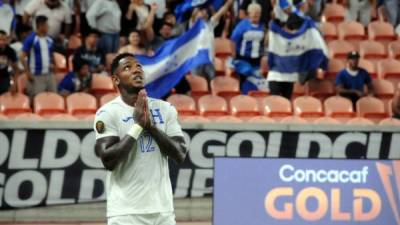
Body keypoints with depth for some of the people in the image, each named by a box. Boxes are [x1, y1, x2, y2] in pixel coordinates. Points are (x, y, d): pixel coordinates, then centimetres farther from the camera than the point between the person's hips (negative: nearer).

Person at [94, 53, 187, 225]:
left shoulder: (165, 109, 8)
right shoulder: (108, 113, -5)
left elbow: (180, 155, 0)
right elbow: (108, 160, -15)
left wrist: (151, 125, -11)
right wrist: (137, 126, -15)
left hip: (162, 209, 5)